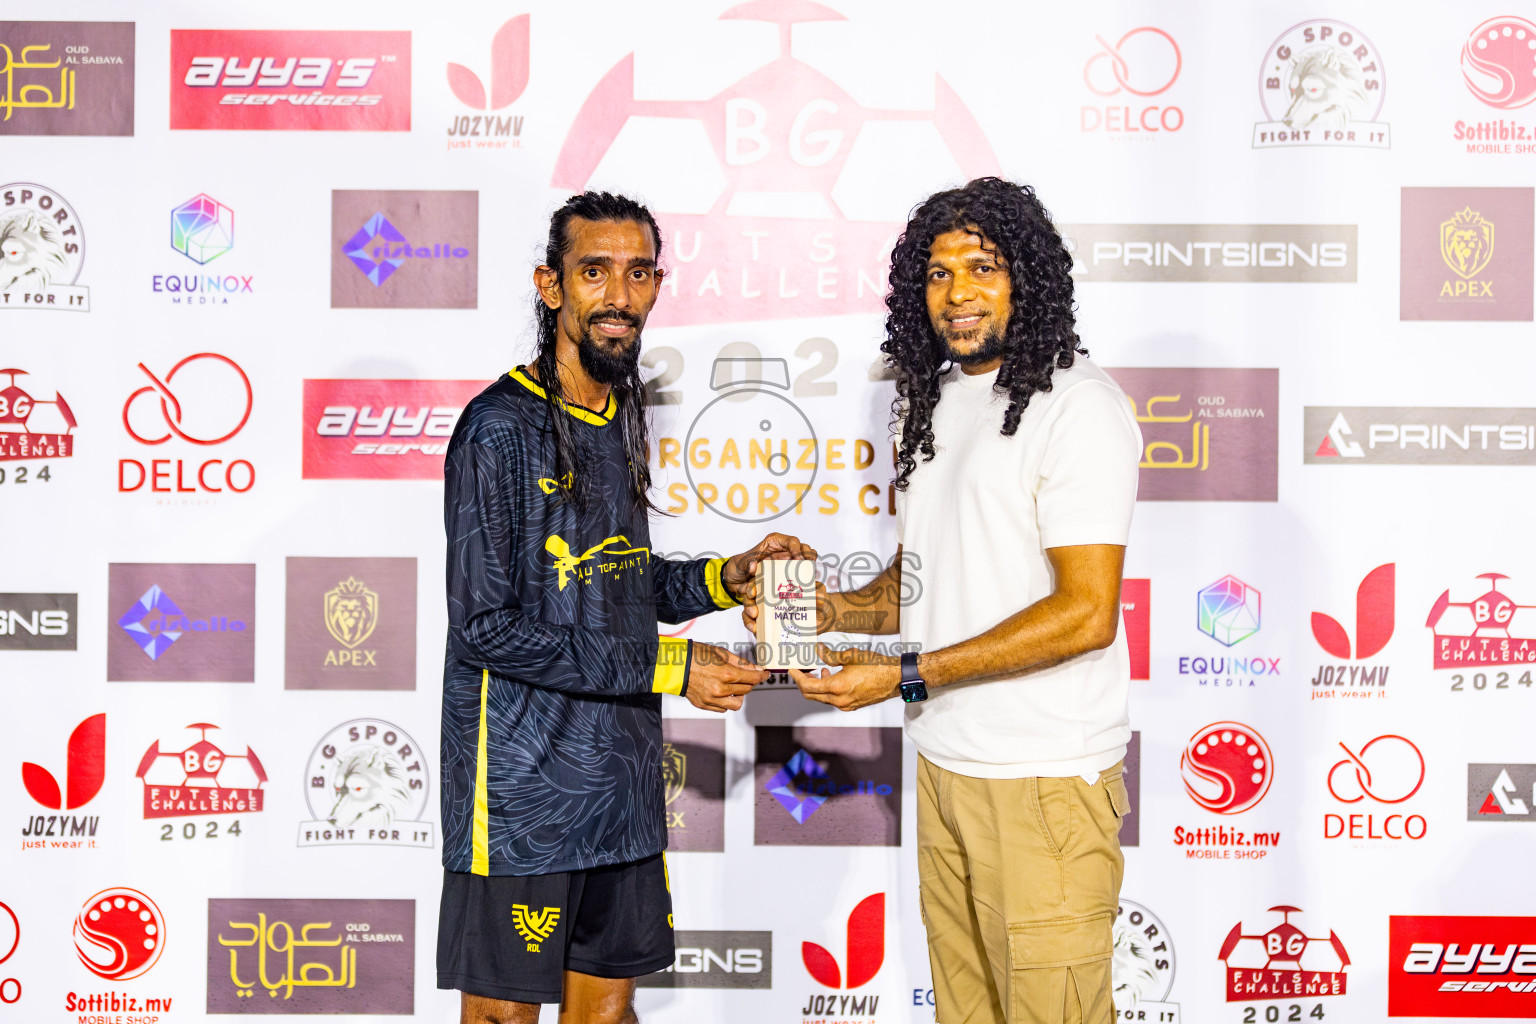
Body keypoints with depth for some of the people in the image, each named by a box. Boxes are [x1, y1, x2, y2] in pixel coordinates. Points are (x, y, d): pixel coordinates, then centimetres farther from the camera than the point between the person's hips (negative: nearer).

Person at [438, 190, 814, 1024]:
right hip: (521, 794, -7)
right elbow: (486, 626, -20)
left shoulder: (618, 422, 11)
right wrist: (668, 668, -19)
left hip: (621, 782, 8)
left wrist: (726, 578, 3)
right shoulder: (502, 429, -15)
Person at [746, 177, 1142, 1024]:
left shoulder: (1076, 405, -13)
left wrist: (904, 676, -19)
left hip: (1043, 776, -7)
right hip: (943, 763, 8)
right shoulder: (936, 400, 14)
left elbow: (1085, 613, -20)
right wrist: (838, 610, 0)